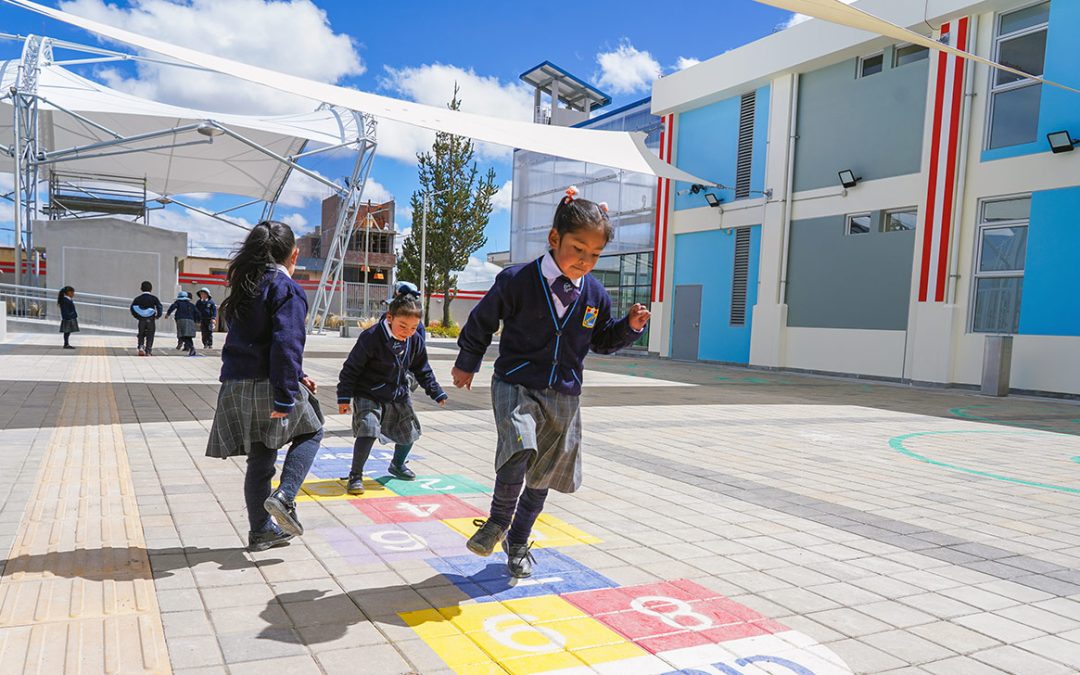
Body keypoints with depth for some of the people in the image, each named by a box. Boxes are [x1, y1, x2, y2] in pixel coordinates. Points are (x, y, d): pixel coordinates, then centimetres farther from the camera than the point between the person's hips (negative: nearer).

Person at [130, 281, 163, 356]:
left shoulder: (138, 298, 6)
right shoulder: (154, 298, -2)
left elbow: (132, 307, -1)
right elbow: (159, 307, -12)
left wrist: (137, 316, 9)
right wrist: (158, 315, 1)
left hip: (141, 319, 2)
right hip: (151, 319, -2)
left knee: (141, 334, 15)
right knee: (150, 335, 4)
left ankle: (141, 346, -7)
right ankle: (148, 351, 0)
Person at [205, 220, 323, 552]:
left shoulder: (246, 286, 16)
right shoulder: (287, 289, -10)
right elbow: (286, 345, -21)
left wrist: (295, 377, 23)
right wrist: (285, 397, -22)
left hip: (237, 385, 7)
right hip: (268, 386, -7)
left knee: (260, 457, 15)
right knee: (310, 432, 16)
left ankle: (261, 530, 23)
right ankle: (284, 497, 0)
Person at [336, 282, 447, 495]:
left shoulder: (416, 341, -8)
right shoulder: (371, 337, -24)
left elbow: (422, 370, 9)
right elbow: (351, 368, -16)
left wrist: (436, 392, 9)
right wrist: (344, 397, -16)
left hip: (399, 396, 6)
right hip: (368, 395, -6)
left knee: (409, 431, 15)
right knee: (368, 429, -24)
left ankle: (397, 465, 44)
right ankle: (355, 476, -8)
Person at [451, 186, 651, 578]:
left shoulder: (595, 294, -1)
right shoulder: (517, 281, -13)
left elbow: (602, 341, 15)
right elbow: (481, 322, 2)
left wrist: (630, 326, -4)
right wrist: (466, 364, 13)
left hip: (564, 397, 4)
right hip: (515, 386, -4)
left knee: (543, 478, 13)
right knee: (518, 454, -29)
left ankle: (517, 543, 36)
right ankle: (498, 520, -1)